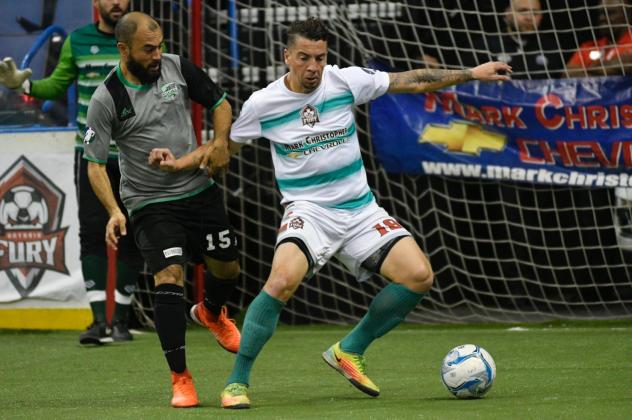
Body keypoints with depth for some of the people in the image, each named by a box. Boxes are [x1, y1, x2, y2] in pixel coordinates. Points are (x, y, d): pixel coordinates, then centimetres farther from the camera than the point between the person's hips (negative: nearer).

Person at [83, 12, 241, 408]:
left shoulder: (178, 67, -5)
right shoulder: (106, 100, -15)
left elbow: (220, 103, 10)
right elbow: (95, 164, -11)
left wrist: (220, 143, -6)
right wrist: (114, 211, -23)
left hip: (200, 190, 4)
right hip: (151, 203, -4)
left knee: (228, 269, 12)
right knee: (170, 278, -18)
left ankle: (211, 313, 50)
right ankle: (180, 379, -11)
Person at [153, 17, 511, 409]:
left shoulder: (346, 81, -4)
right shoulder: (263, 104, -6)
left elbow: (413, 81, 4)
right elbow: (225, 145, 11)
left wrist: (472, 73, 3)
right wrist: (180, 163, -4)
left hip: (360, 209, 3)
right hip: (307, 210, -3)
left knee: (419, 276, -14)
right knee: (283, 280, -32)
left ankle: (349, 351, 7)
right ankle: (237, 382, -17)